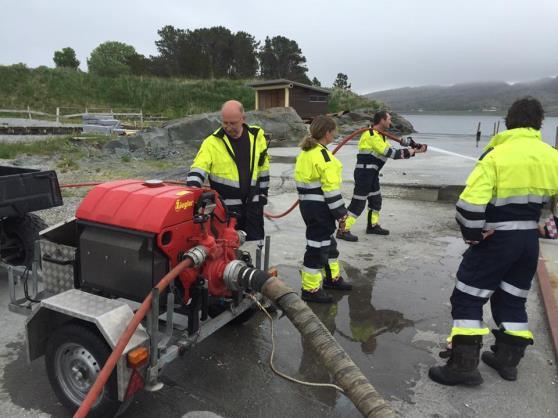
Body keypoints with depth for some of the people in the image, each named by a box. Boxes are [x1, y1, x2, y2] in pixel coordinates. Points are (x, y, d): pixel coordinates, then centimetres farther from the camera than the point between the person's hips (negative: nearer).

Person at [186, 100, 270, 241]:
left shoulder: (257, 136, 2)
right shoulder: (212, 142, -9)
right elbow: (198, 168, -16)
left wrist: (263, 193, 11)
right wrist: (193, 188, -34)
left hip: (253, 204, 3)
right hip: (225, 206, -3)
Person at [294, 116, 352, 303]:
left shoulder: (305, 153, 11)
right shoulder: (323, 154, -18)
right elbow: (331, 187, -21)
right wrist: (341, 212, -13)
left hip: (307, 204, 10)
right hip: (320, 207, -10)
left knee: (328, 241, 22)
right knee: (317, 245, 0)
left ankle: (331, 277, 38)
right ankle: (311, 289, 10)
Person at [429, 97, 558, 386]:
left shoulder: (496, 155, -15)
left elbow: (471, 201, -23)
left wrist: (472, 233, -9)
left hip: (496, 239, -6)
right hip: (529, 239, 6)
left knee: (467, 299, 1)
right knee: (512, 299, 20)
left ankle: (463, 365, 2)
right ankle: (507, 359, 30)